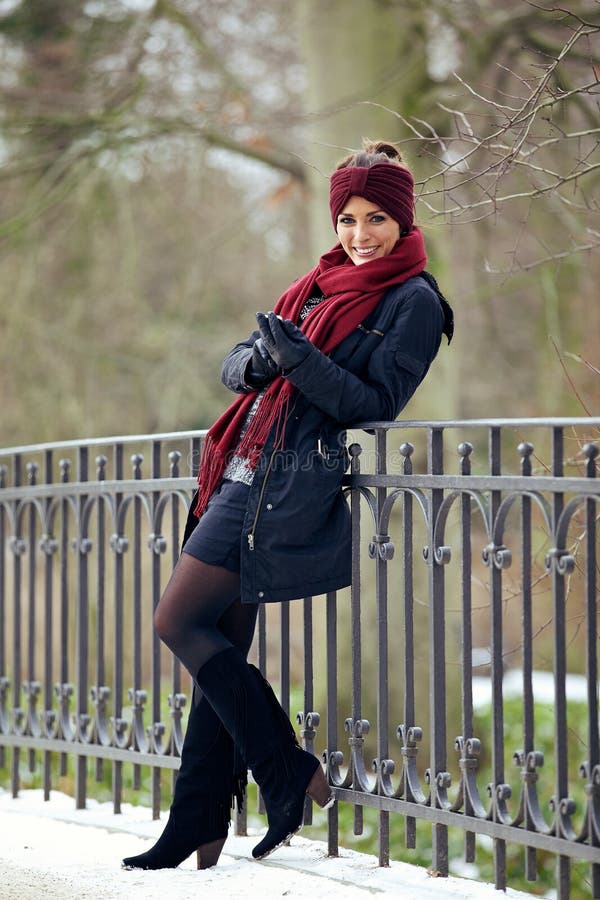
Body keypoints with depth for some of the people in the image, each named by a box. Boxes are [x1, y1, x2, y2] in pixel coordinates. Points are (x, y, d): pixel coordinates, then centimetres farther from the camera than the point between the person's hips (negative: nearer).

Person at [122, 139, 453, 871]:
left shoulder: (413, 301, -3)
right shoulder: (325, 280, 19)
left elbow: (375, 403, -11)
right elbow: (237, 365, 16)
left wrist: (301, 358, -23)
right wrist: (259, 358, -7)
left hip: (294, 483, -8)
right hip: (250, 472, 8)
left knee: (178, 620, -11)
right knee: (220, 643, 6)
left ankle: (289, 772, -3)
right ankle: (198, 831, 10)